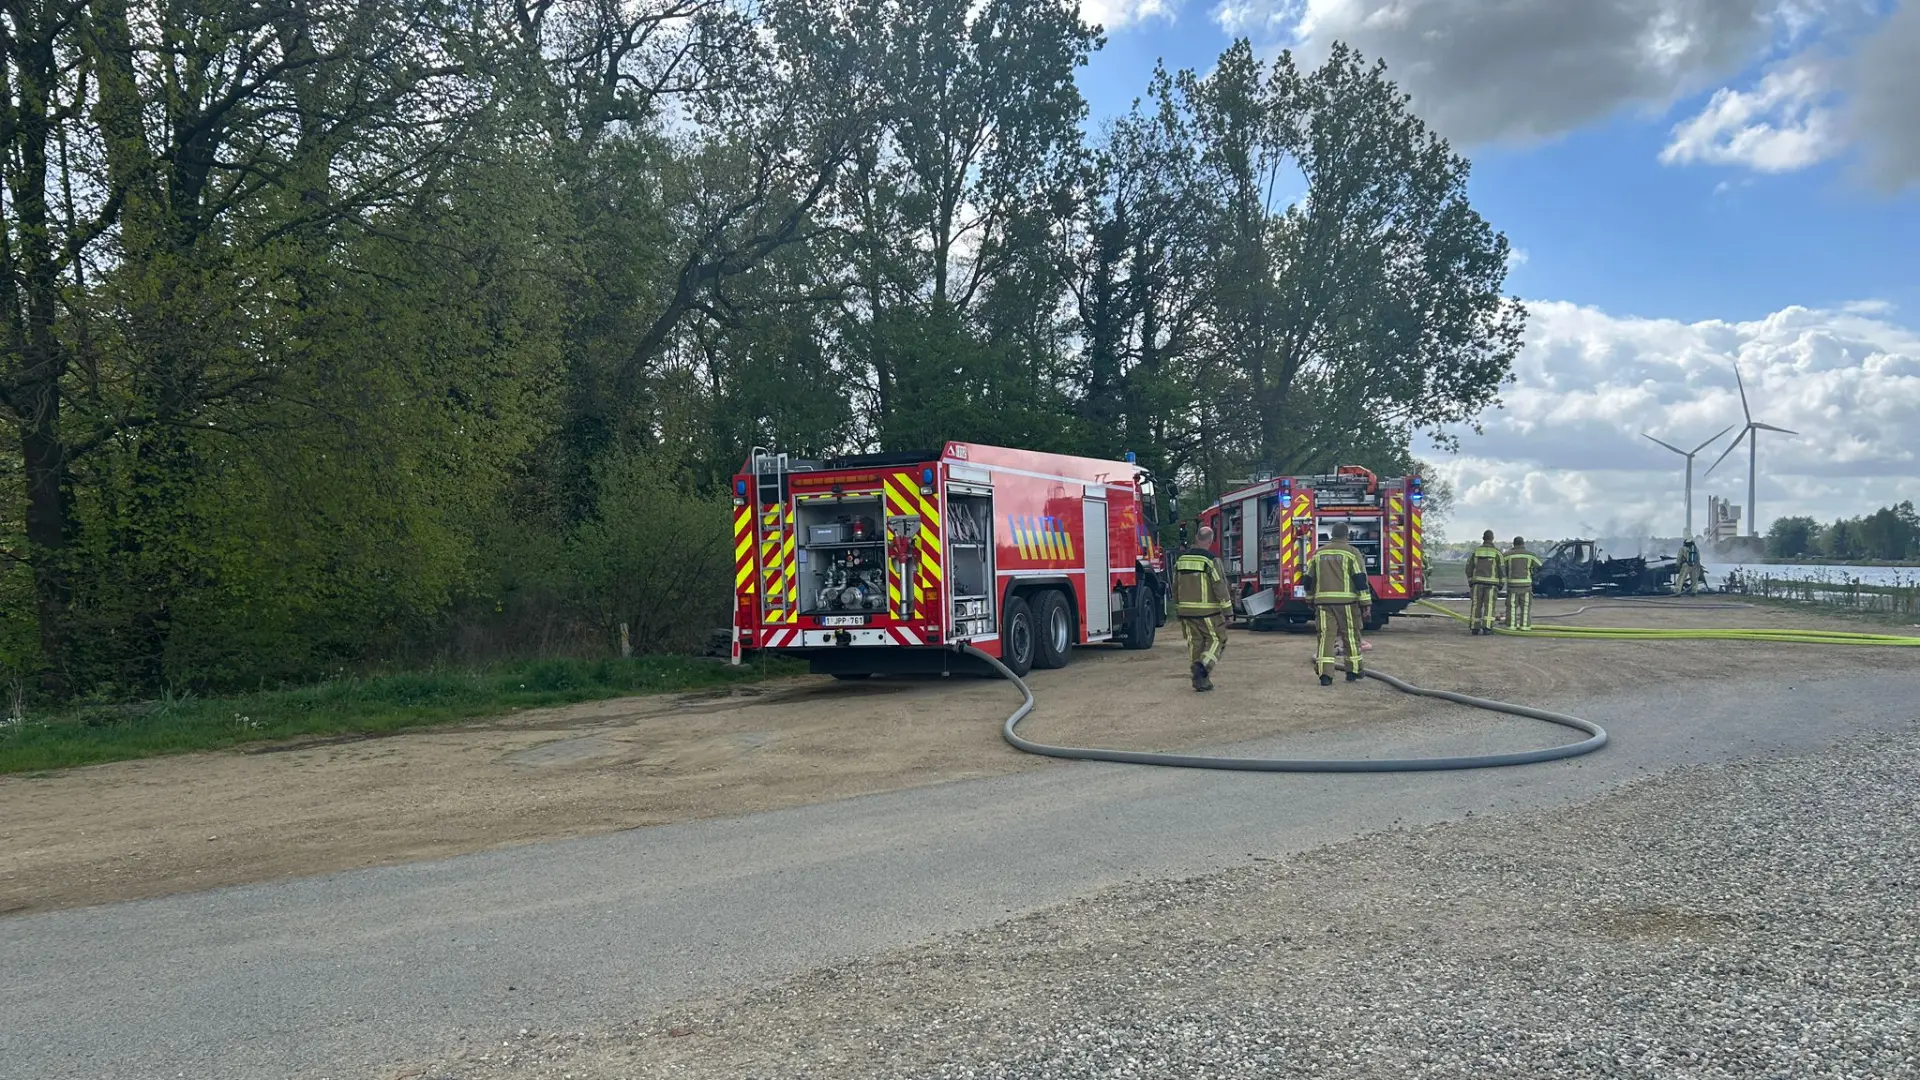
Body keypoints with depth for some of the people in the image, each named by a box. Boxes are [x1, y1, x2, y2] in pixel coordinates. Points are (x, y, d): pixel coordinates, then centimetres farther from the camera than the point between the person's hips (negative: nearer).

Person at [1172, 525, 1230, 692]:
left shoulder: (1181, 558, 8)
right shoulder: (1210, 559, -11)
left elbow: (1175, 586, 14)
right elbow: (1220, 586, -13)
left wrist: (1177, 609, 23)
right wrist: (1227, 610, -7)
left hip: (1186, 610, 5)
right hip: (1207, 611, -5)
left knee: (1195, 643, 11)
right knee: (1216, 640, 7)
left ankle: (1201, 681, 11)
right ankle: (1203, 665, -17)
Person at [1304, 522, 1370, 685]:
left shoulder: (1318, 553, 12)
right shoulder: (1351, 553, -2)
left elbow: (1308, 579, 15)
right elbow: (1360, 580, -7)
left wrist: (1311, 601, 27)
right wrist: (1365, 605, -4)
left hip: (1323, 601, 3)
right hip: (1347, 602, -3)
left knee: (1326, 636, 1)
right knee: (1351, 636, 10)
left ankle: (1325, 674, -8)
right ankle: (1353, 672, 18)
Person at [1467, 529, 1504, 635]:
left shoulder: (1476, 551, 3)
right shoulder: (1496, 552, -4)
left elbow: (1469, 567, 4)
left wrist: (1470, 582, 13)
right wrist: (1501, 584, 3)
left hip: (1478, 581, 2)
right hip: (1491, 583, -2)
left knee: (1477, 605, 6)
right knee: (1489, 606, -2)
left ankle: (1475, 628, 4)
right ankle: (1486, 628, -9)